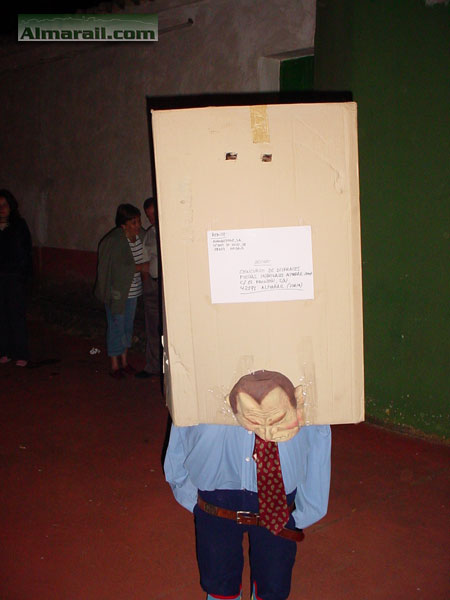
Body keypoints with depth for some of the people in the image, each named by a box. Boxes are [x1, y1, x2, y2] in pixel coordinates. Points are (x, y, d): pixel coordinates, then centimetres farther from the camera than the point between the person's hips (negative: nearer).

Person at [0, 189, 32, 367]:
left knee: (17, 315, 0)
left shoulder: (19, 226, 0)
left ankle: (21, 353, 7)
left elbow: (26, 253, 0)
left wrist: (25, 276, -6)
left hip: (15, 278, -2)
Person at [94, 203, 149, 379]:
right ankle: (115, 366, 14)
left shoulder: (141, 235, -3)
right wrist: (141, 267, -25)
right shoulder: (114, 241, -22)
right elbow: (117, 267, -27)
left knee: (128, 325, 16)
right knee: (116, 326, 3)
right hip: (116, 292, -6)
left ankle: (124, 361, 30)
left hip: (132, 291, 7)